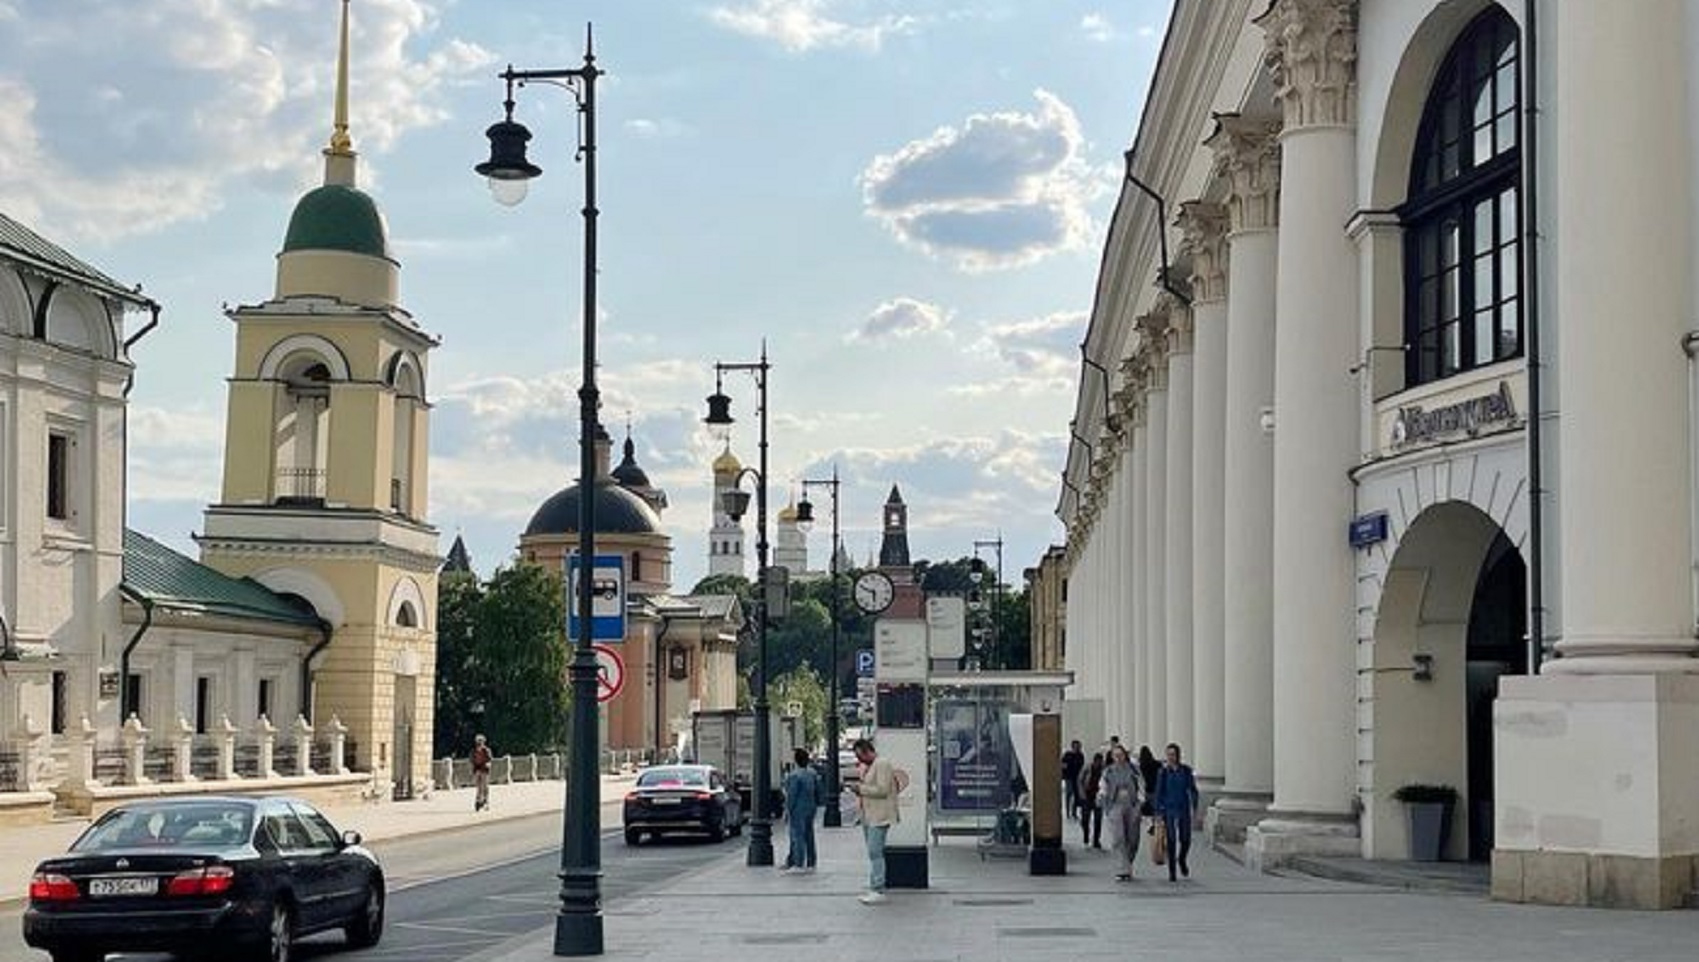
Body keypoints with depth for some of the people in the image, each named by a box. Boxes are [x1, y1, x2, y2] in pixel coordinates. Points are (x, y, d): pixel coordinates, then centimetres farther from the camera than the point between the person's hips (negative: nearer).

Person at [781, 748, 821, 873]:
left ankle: (799, 865, -3)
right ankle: (811, 864, 15)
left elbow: (791, 795, -17)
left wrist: (788, 811, -11)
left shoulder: (794, 775, -18)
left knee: (798, 836, -3)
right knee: (808, 836, 12)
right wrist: (816, 804, 21)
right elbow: (817, 791, 12)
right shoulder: (812, 773, 7)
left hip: (798, 809, -8)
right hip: (810, 807, 8)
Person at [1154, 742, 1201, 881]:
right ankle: (1172, 872, 5)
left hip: (1184, 809, 1)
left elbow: (1193, 790, 6)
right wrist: (1160, 814, -4)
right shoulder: (1164, 772, -1)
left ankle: (1181, 860, 33)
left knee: (1186, 839, 2)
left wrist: (1194, 808, -3)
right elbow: (1159, 794, 0)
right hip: (1169, 810, -1)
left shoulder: (1186, 771, 2)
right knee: (1171, 841, -3)